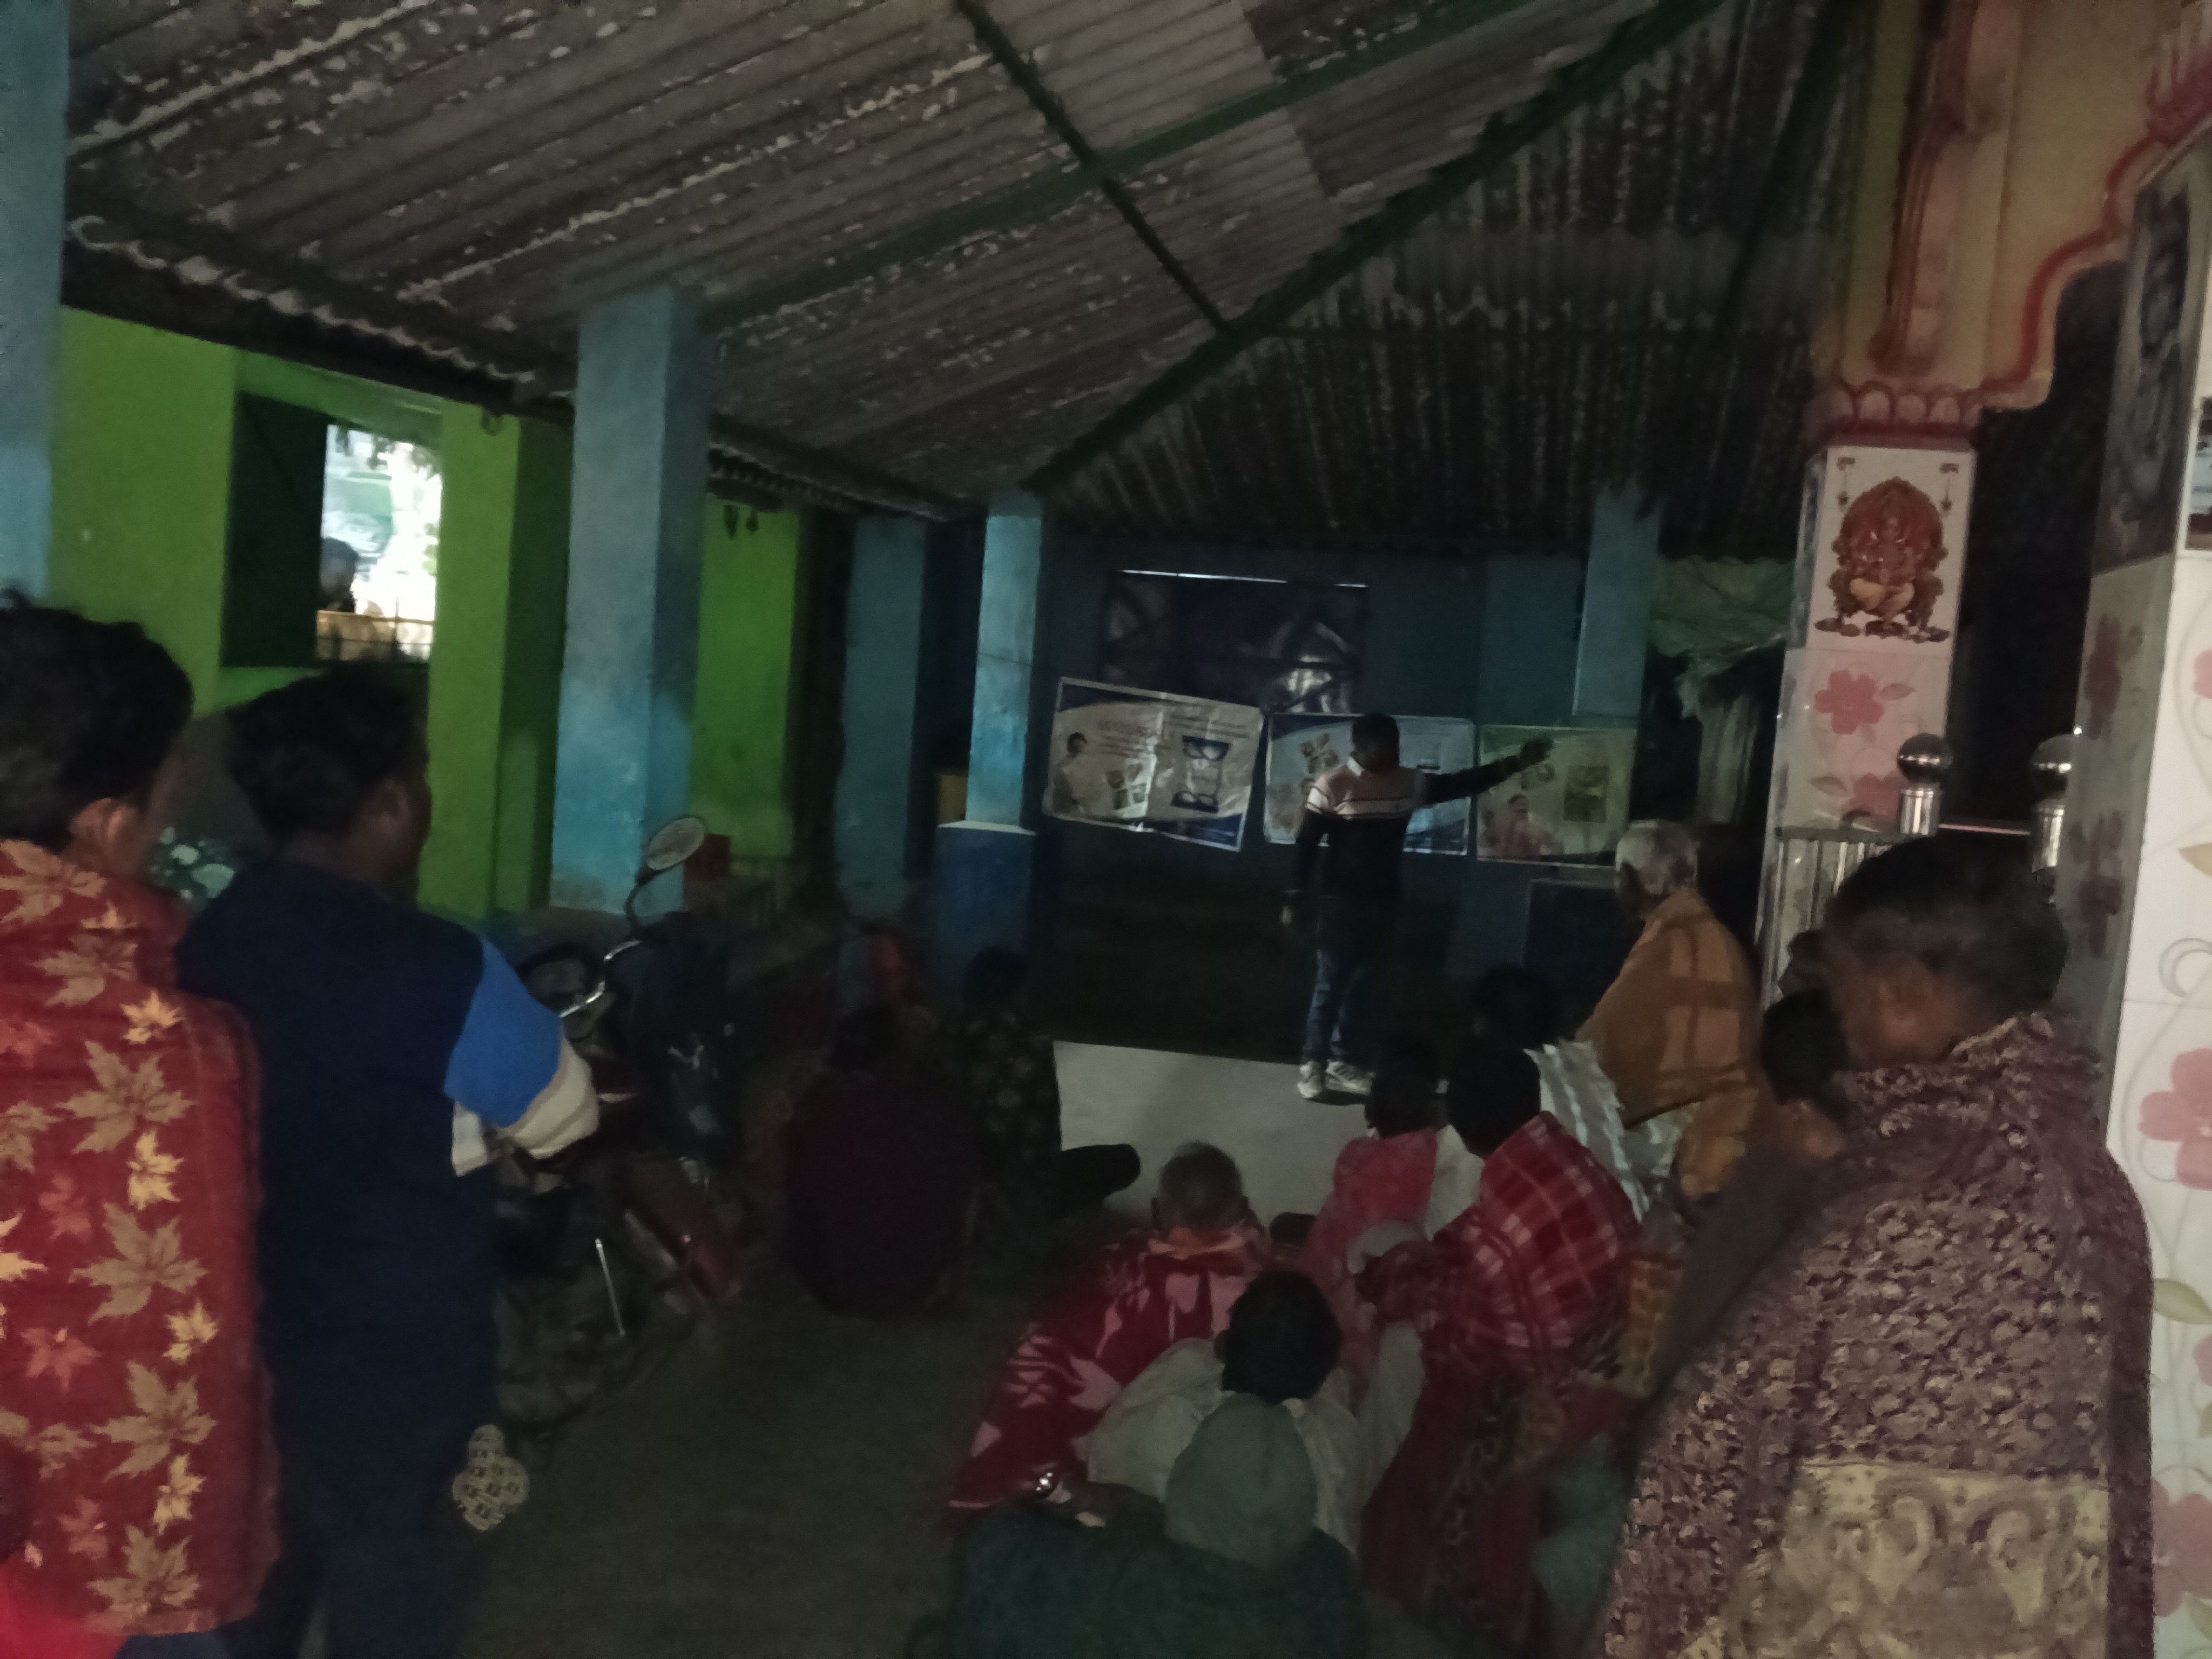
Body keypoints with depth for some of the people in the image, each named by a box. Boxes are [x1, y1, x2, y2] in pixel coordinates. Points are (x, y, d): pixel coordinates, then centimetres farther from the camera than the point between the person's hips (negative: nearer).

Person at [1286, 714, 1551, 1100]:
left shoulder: (1409, 783, 4)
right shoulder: (1332, 785, -12)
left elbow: (1461, 784, 8)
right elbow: (1307, 844, -10)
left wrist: (1517, 762, 1)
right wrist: (1296, 899, -12)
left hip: (1383, 903, 6)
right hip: (1340, 904, -6)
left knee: (1364, 987, 11)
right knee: (1329, 986, 1)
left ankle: (1343, 1063, 21)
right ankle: (1312, 1064, 11)